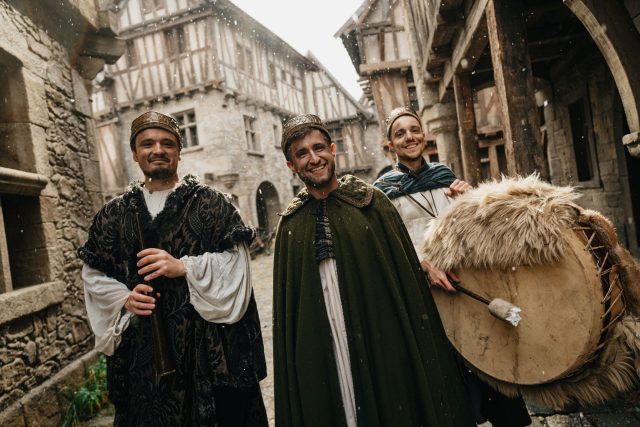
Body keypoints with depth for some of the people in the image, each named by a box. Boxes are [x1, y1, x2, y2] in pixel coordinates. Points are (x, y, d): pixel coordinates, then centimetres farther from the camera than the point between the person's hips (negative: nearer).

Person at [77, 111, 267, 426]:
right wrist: (124, 299, -6)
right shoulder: (113, 215, 8)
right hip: (142, 351, 3)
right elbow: (93, 275, 12)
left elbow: (235, 262, -7)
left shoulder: (210, 203, -1)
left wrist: (185, 267, -20)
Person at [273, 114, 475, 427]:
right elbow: (288, 305, 6)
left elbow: (406, 274, -3)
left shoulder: (371, 202, -3)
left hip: (383, 348, -1)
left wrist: (417, 351, -4)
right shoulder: (291, 225, 2)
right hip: (323, 358, 1)